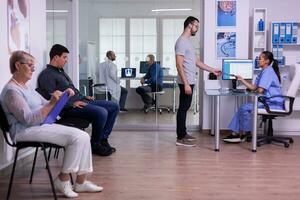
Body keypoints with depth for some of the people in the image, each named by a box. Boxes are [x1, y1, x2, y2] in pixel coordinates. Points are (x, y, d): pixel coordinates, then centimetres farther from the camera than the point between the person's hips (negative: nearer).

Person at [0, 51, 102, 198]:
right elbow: (29, 120, -21)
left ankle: (81, 182, -2)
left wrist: (62, 97, 6)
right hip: (26, 131, -9)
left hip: (42, 125, 9)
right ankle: (63, 180, -7)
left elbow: (45, 105, 23)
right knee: (77, 137, -22)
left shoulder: (25, 87, 19)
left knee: (83, 136, -6)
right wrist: (51, 103, -25)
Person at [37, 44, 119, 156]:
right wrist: (72, 103, -21)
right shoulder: (46, 75, -7)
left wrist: (83, 97, 15)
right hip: (69, 108, -10)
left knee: (114, 106, 2)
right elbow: (51, 98, -19)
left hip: (80, 101, 10)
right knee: (101, 112, -32)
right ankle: (95, 145, -9)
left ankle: (102, 139, 4)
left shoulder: (61, 71, 24)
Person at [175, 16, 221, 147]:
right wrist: (186, 84, -25)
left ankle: (183, 133, 23)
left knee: (185, 108, 14)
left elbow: (197, 61, 22)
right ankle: (180, 138, 0)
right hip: (186, 82, -10)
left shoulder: (188, 41, 17)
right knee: (183, 109, -5)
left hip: (190, 82, 10)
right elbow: (179, 65, -22)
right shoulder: (182, 41, -15)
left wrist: (213, 70, 22)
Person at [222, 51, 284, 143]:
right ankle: (235, 134, 0)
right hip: (268, 101, 10)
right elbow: (253, 88, 13)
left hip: (273, 104, -10)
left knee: (245, 108, -17)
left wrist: (256, 89, 1)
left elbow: (260, 90, -22)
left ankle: (246, 134, 0)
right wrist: (241, 79, 10)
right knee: (243, 107, 1)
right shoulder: (264, 72, 18)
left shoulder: (268, 71, -14)